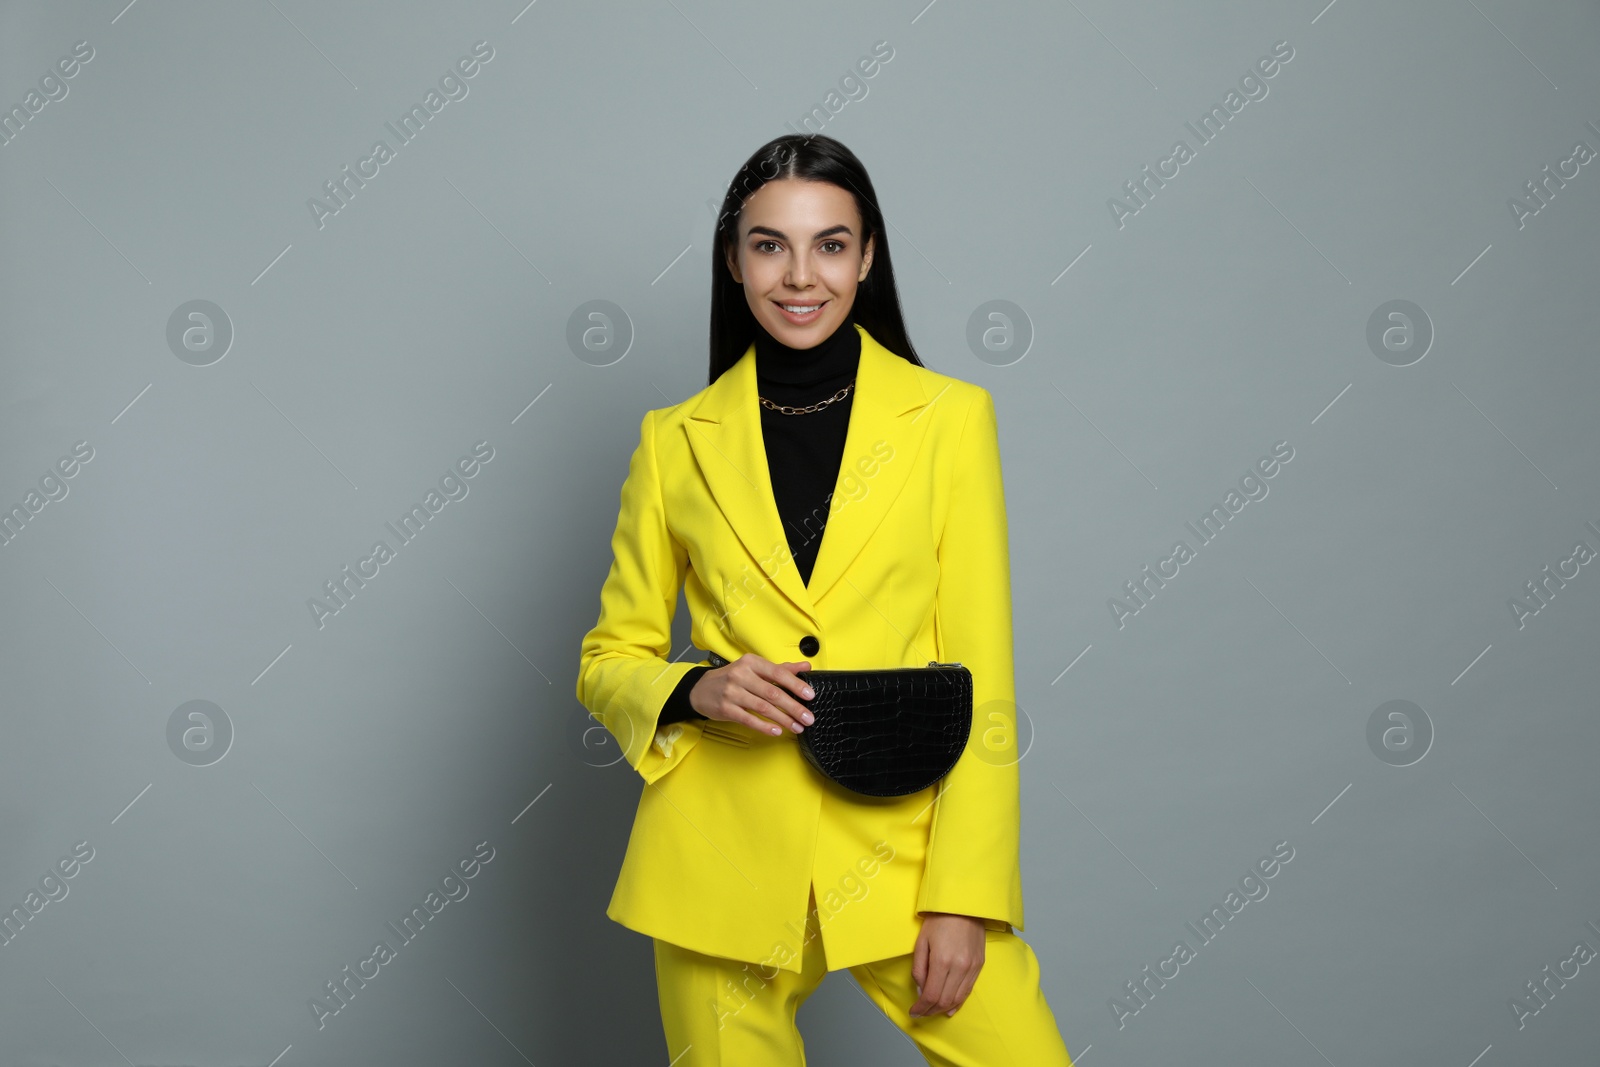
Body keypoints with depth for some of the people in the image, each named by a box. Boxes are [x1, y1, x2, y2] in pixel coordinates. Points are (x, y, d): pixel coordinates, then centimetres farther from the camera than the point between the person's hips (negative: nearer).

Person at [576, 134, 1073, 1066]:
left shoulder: (949, 418, -1)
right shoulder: (678, 441, 4)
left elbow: (982, 686, -2)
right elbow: (609, 660, 12)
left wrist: (963, 900, -9)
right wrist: (695, 691, -10)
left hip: (895, 842, -1)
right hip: (724, 858, 1)